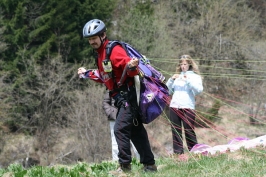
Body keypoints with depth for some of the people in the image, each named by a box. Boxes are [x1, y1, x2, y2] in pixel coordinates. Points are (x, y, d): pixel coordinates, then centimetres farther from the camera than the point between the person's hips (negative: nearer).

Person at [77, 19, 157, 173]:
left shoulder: (114, 50, -15)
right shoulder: (100, 54, 14)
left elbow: (133, 72, -22)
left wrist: (132, 66, -44)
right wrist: (87, 74, 31)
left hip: (127, 95, -10)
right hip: (121, 97, 10)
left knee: (120, 129, -16)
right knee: (135, 131, 13)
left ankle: (125, 166, -13)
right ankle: (149, 165, 19)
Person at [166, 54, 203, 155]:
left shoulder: (195, 76, 7)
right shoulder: (177, 76, 18)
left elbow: (199, 90, -9)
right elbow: (168, 90, 17)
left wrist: (188, 80, -16)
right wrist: (171, 80, 1)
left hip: (188, 107, -4)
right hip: (174, 106, 4)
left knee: (189, 130, -7)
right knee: (176, 131, 1)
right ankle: (177, 152, 4)